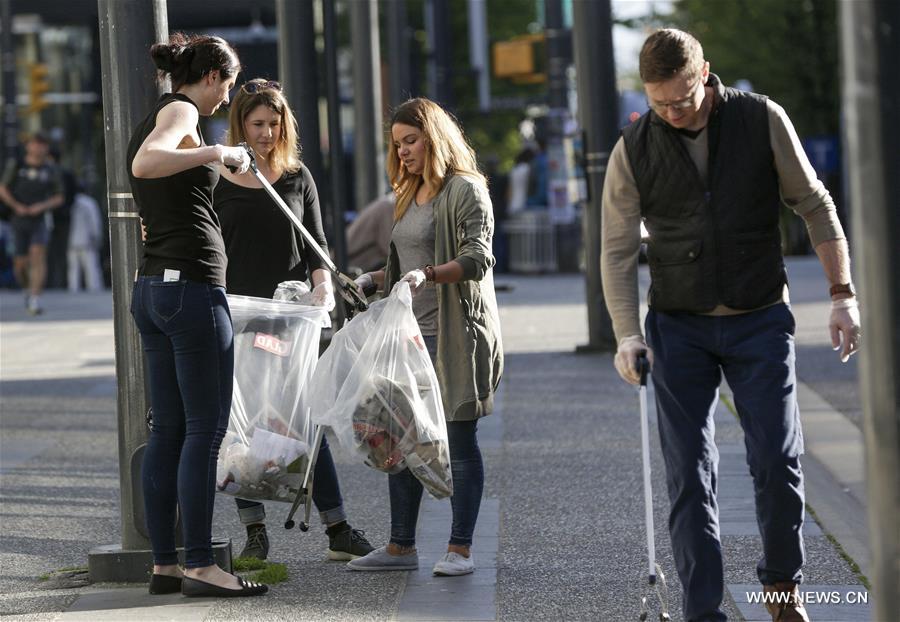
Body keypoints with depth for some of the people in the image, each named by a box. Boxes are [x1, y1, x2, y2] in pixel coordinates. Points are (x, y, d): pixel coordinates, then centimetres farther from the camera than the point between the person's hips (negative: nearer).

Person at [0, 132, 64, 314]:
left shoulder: (50, 170, 4)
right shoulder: (16, 166, 5)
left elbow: (59, 198, 8)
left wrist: (42, 206, -8)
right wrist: (16, 206, -6)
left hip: (40, 219, -1)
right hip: (20, 221, 1)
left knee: (38, 255, -19)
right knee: (20, 263, 4)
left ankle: (35, 299, -26)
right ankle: (28, 289, 35)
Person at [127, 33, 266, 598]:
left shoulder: (151, 122, 21)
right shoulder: (179, 111, -8)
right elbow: (144, 165, -29)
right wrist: (218, 154, -22)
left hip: (153, 290, 10)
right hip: (193, 287, -10)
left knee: (168, 430, 9)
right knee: (205, 429, -6)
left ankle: (164, 564, 10)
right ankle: (200, 567, -6)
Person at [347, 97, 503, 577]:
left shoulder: (466, 190, -7)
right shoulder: (410, 195, 18)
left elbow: (477, 259, -18)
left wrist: (428, 275, -32)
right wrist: (375, 280, 8)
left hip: (455, 334, -8)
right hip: (410, 332, 8)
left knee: (459, 442, -2)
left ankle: (460, 549, 3)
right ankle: (400, 546, 14)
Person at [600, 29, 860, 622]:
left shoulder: (763, 121, -5)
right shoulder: (634, 150, -3)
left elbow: (815, 206, 2)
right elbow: (618, 250, 1)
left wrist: (843, 295, -1)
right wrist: (628, 334, -10)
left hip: (760, 321, -1)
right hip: (679, 326, 1)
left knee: (778, 461, -6)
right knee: (690, 474, -3)